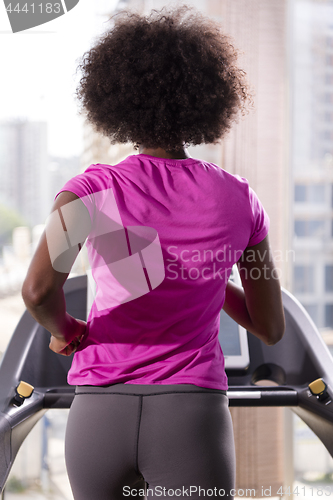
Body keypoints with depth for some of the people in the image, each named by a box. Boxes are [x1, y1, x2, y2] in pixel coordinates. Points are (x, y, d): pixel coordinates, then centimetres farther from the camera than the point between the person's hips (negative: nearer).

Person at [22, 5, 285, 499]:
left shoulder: (95, 189, -2)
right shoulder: (240, 200, 4)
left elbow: (38, 289, -21)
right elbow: (272, 328, 13)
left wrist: (64, 330, 1)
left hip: (99, 418, 1)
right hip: (193, 419, -1)